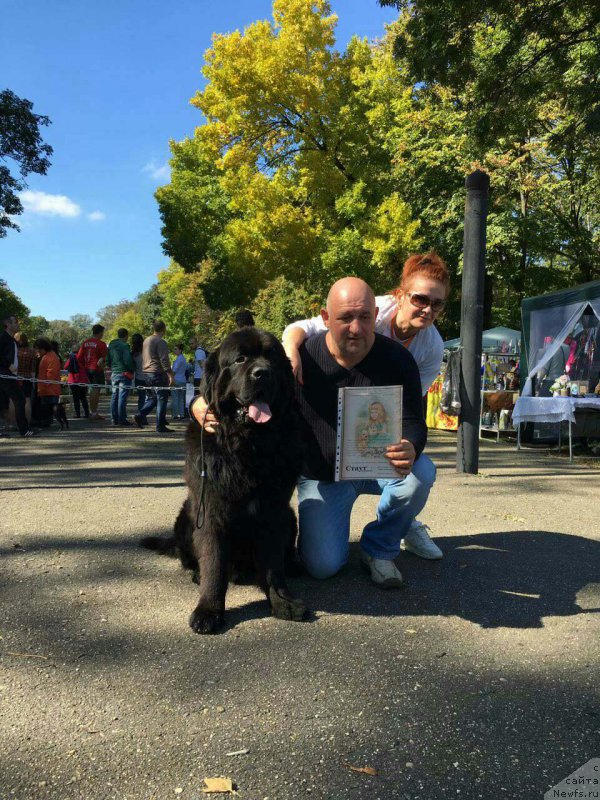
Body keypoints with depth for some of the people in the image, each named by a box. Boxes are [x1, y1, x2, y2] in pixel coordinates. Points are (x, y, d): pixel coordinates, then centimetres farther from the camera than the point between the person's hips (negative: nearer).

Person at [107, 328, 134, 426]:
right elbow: (128, 361, -19)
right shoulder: (124, 346, -13)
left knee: (114, 396, 12)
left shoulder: (111, 346, 12)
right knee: (122, 397, -6)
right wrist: (133, 369, -3)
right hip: (124, 374, -8)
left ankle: (115, 419, 15)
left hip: (114, 374, 8)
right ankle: (122, 419, -5)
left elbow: (107, 361, 16)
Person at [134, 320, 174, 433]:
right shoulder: (160, 342, -12)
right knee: (162, 398, -3)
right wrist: (170, 374, -17)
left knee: (152, 397, 19)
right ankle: (160, 426, -2)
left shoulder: (146, 340, 16)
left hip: (146, 373, 9)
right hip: (158, 373, -9)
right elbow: (164, 360, -18)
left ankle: (140, 415, 3)